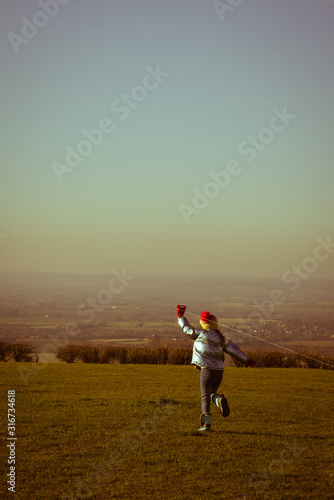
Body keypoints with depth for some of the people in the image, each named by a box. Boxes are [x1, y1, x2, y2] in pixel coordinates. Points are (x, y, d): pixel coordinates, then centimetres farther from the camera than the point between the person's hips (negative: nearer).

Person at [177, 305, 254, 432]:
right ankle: (219, 400, -17)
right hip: (219, 370, 4)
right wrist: (246, 360, 16)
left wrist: (180, 316, 26)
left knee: (205, 396, -2)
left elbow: (186, 328, 12)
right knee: (211, 393, 19)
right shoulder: (221, 338, 10)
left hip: (207, 369, -4)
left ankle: (206, 421, -13)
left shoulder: (200, 334, -1)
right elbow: (234, 350, 8)